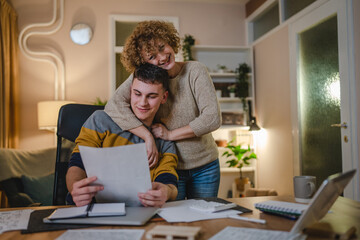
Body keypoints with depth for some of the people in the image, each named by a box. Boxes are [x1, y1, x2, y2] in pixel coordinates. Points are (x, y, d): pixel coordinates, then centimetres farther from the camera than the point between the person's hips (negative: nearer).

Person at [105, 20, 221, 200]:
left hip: (205, 167, 1)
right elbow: (113, 107, -26)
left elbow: (213, 118, -17)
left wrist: (170, 134, -17)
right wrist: (148, 138, -30)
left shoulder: (195, 71, -11)